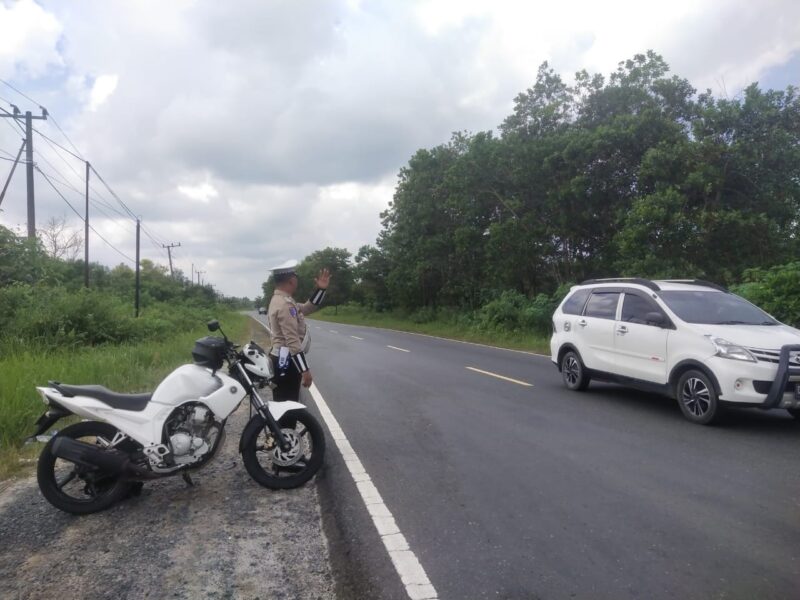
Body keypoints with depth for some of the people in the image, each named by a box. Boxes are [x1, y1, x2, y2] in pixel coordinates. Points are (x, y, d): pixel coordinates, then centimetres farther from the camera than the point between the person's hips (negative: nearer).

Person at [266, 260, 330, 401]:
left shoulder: (281, 300, 14)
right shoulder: (284, 305, -19)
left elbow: (307, 308, 24)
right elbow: (293, 341, -24)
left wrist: (321, 289, 10)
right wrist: (305, 370, -23)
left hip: (284, 360, 11)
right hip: (286, 362, -11)